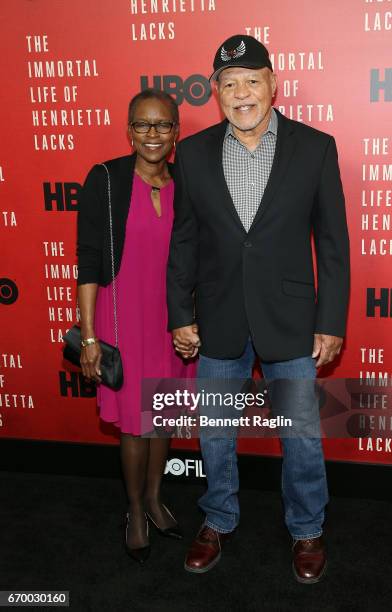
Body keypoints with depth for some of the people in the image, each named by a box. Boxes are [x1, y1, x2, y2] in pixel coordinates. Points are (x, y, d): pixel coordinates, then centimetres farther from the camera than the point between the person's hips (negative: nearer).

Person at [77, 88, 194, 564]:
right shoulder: (105, 180, -11)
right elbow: (89, 261, -11)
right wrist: (89, 335, -12)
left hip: (172, 318, 4)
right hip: (125, 316, -4)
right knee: (135, 421, 7)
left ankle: (155, 499, 38)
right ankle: (135, 511, 30)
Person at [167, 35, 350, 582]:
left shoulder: (315, 147, -6)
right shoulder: (193, 153, -1)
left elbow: (332, 243, -3)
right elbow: (183, 241, 4)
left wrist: (331, 323, -5)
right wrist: (180, 315, 3)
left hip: (290, 323, -1)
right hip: (218, 325, 2)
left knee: (303, 438, 11)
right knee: (215, 435, 17)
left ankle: (306, 530, 36)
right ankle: (219, 522, 40)